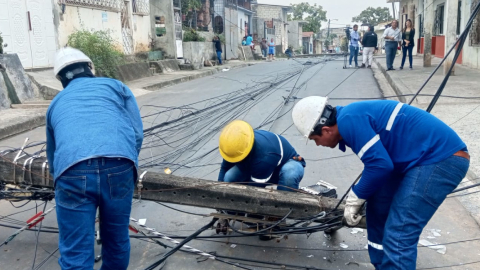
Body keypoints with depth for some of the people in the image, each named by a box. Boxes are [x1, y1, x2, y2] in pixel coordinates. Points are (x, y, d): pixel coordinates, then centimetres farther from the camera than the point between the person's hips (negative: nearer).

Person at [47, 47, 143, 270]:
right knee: (117, 239, 19)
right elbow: (137, 133, 14)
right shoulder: (115, 86, 27)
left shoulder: (56, 103, 33)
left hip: (72, 172, 1)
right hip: (118, 167, 0)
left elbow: (52, 157, 42)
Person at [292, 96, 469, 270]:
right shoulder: (352, 117, 13)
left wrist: (354, 199, -7)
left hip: (442, 159, -11)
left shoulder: (349, 120, -18)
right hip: (427, 157, 11)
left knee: (398, 236, -12)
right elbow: (377, 160, 24)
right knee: (378, 209, 18)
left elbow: (380, 164, -21)